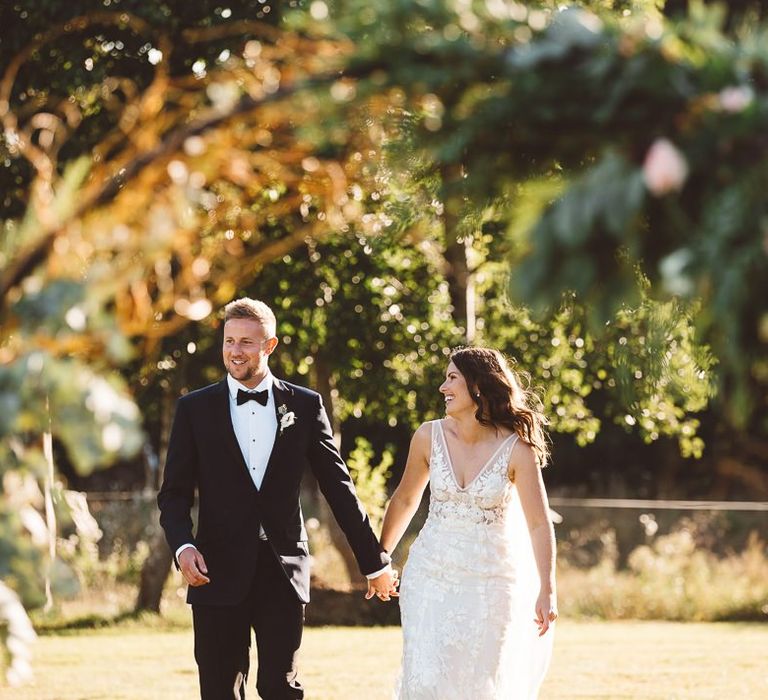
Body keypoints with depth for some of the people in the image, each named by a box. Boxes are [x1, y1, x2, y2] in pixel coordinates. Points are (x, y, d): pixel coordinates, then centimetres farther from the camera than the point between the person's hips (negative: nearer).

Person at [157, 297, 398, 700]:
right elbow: (174, 493, 4)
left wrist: (375, 561, 10)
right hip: (219, 574, 0)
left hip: (283, 574, 0)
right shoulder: (195, 409, 5)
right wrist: (183, 546, -15)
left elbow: (339, 488, 9)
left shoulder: (305, 407, 6)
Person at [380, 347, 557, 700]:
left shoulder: (516, 449, -11)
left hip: (492, 577, -2)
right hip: (432, 575, 2)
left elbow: (539, 524, -11)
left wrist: (547, 591, -18)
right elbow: (405, 500, 12)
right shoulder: (429, 436, -3)